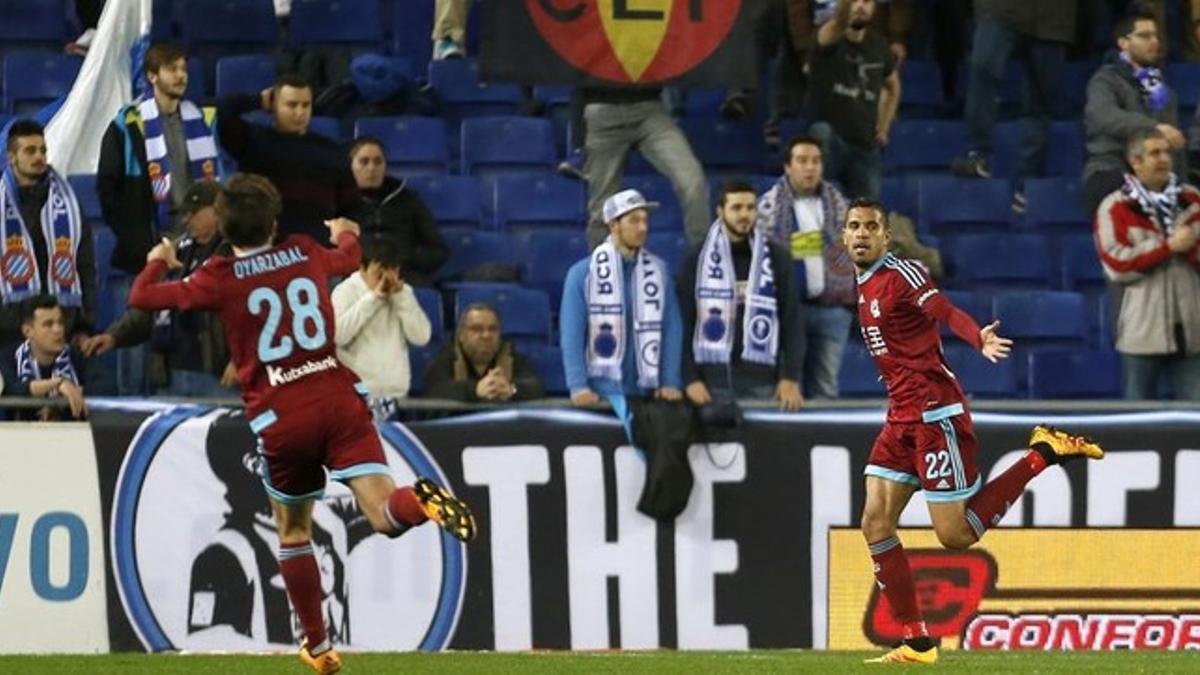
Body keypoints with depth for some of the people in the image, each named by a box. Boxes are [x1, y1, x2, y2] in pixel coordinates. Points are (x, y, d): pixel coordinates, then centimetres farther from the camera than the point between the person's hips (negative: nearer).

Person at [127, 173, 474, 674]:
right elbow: (349, 258, 36)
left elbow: (142, 297, 4)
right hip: (338, 398, 1)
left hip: (282, 418, -1)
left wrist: (158, 262, 27)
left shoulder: (222, 279, 0)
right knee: (384, 514, -9)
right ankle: (422, 502, -45)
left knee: (293, 531, 20)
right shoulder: (306, 255, 12)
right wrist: (346, 233, 61)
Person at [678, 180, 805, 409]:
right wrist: (691, 379, -6)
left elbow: (792, 320, 6)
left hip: (763, 383, 0)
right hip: (714, 384, 0)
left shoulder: (777, 257, 7)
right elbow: (684, 324, 5)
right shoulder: (697, 261, 6)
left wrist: (791, 378, -4)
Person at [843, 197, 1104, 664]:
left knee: (956, 534, -7)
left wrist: (981, 339, -43)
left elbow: (948, 313, -26)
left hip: (934, 413, -9)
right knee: (876, 525, 1)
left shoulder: (899, 275, -12)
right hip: (902, 418, 9)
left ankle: (1043, 453, 6)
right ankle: (916, 643, 4)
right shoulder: (864, 286, 13)